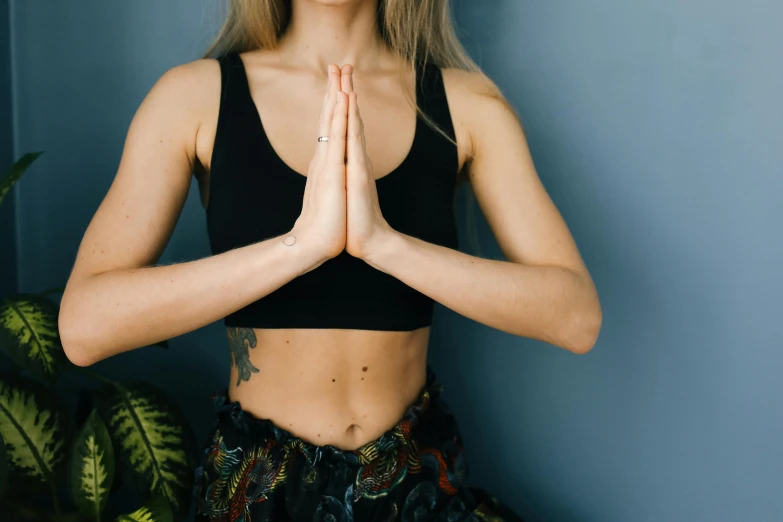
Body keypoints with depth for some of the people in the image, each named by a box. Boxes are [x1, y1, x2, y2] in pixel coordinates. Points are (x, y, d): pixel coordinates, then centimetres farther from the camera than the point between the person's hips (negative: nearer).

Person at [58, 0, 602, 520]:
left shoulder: (465, 103, -6)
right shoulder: (196, 96, -9)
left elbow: (577, 317, -15)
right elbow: (83, 325, -19)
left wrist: (385, 242, -27)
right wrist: (302, 242, -28)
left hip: (421, 473, 0)